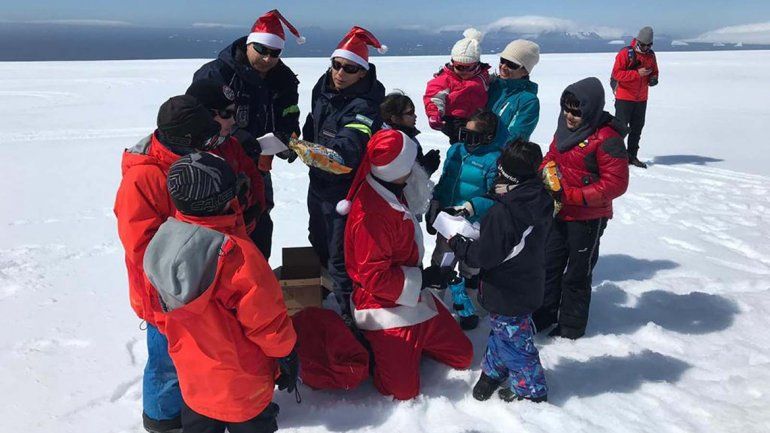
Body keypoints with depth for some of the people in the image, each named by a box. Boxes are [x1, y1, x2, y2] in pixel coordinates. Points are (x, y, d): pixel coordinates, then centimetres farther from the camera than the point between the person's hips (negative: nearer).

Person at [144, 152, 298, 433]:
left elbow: (160, 308, 3)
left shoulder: (160, 242, -12)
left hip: (191, 372, 6)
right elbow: (265, 317, -20)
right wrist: (286, 355, -8)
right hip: (241, 378, -6)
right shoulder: (236, 254, -31)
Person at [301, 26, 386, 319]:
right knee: (318, 240, 28)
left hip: (344, 188, -8)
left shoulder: (364, 105, -27)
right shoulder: (323, 86, -3)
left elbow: (350, 146, -43)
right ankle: (326, 285, 55)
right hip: (318, 180, 8)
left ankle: (350, 315, 14)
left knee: (339, 255, -3)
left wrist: (328, 155, -62)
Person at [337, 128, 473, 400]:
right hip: (386, 309, -9)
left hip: (416, 299, 9)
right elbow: (373, 277, -26)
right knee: (404, 390, -6)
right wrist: (423, 279, -19)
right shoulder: (372, 214, -29)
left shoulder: (393, 190, 1)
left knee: (463, 356, 13)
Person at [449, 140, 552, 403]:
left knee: (514, 342, 11)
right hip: (529, 288, 9)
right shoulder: (541, 203, -5)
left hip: (508, 295, -9)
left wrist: (455, 242, -8)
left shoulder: (502, 214, -31)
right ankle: (493, 371, 46)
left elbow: (483, 255, -25)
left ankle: (531, 390, 28)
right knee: (500, 332, 27)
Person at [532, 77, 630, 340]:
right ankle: (544, 315, 36)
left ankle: (571, 326, 28)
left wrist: (573, 195, -25)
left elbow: (616, 183, -22)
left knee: (576, 274, 9)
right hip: (558, 213, 7)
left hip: (587, 219, -7)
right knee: (549, 266, 18)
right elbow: (551, 158, 16)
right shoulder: (565, 129, 2)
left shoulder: (606, 139, -21)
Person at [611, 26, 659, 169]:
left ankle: (632, 156, 21)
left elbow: (654, 71, 21)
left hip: (641, 99, 6)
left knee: (637, 128, 11)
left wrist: (653, 78, -3)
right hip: (624, 97, -6)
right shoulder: (626, 53, -12)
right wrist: (638, 73, -24)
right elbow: (616, 73, -20)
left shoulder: (651, 55, 8)